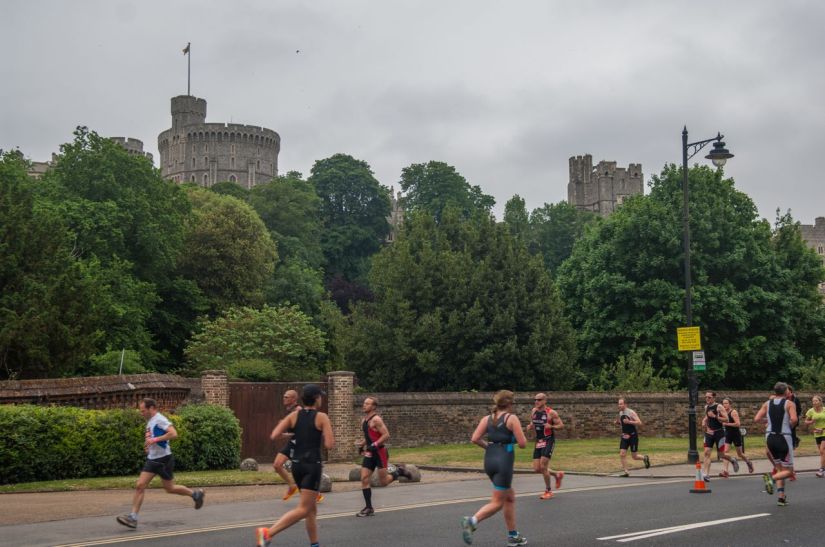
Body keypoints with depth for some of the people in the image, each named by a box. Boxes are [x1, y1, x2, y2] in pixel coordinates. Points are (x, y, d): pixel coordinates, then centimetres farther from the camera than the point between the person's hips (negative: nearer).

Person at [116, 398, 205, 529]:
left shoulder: (160, 420, -15)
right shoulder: (150, 421, 14)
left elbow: (174, 434, -27)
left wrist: (155, 439, -26)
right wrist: (148, 445, 12)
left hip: (163, 459, -8)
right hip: (152, 459, 8)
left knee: (169, 488, 3)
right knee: (140, 486, -4)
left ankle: (195, 494, 24)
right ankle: (133, 517, -7)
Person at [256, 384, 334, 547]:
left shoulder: (294, 415, 5)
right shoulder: (322, 417, -6)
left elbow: (274, 436, -2)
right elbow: (329, 445, -12)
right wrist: (319, 436, 8)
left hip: (297, 464, 6)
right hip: (312, 465, -6)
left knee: (312, 508, 18)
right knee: (303, 509, -8)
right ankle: (268, 533, -24)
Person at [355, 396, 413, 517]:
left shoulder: (376, 419, -14)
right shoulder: (363, 420, 12)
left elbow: (386, 435, -19)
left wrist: (374, 445, -25)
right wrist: (361, 444, 11)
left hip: (380, 452, -8)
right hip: (369, 453, 8)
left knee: (383, 482, -3)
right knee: (364, 479, -3)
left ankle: (399, 471, 24)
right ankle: (369, 508, 2)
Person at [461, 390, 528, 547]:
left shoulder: (487, 419, 9)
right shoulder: (512, 418, -6)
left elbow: (475, 439, 0)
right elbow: (522, 443, -8)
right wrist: (520, 434, 13)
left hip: (489, 460, 7)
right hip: (504, 461, -7)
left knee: (510, 497, 21)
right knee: (497, 502, -2)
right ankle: (472, 521, -24)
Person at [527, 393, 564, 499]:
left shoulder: (551, 413, -10)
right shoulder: (534, 411, 7)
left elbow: (561, 425, -7)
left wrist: (551, 426, -24)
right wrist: (530, 426, -1)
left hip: (549, 441, -6)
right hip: (538, 441, 7)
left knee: (543, 466, -12)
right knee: (537, 469, 3)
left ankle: (548, 491, 6)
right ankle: (557, 474, 29)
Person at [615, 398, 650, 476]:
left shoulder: (631, 412, -14)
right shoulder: (620, 413, 7)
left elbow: (639, 423, -20)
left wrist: (629, 421, -29)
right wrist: (617, 422, 3)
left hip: (633, 436, -6)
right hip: (624, 436, 6)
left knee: (634, 456, 1)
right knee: (622, 454, -9)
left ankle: (645, 458, 32)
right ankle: (626, 472, -1)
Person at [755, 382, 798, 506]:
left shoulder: (767, 404, 7)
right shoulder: (789, 404, -3)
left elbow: (756, 419, 0)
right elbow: (794, 419, -19)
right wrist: (790, 426, 2)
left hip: (770, 437, 5)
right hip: (784, 437, -5)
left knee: (780, 468, 18)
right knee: (788, 471, 3)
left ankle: (781, 496, 10)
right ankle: (771, 478, -26)